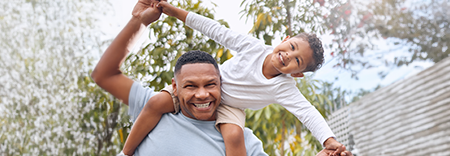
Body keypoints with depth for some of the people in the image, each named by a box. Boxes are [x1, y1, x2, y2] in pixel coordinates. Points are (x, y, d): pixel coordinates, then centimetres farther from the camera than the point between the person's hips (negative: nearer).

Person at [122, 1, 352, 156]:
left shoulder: (283, 88, -22)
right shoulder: (254, 47, -19)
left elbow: (308, 112, -29)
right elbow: (217, 31, -14)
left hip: (230, 107, -1)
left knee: (234, 135, -36)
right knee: (158, 103, -23)